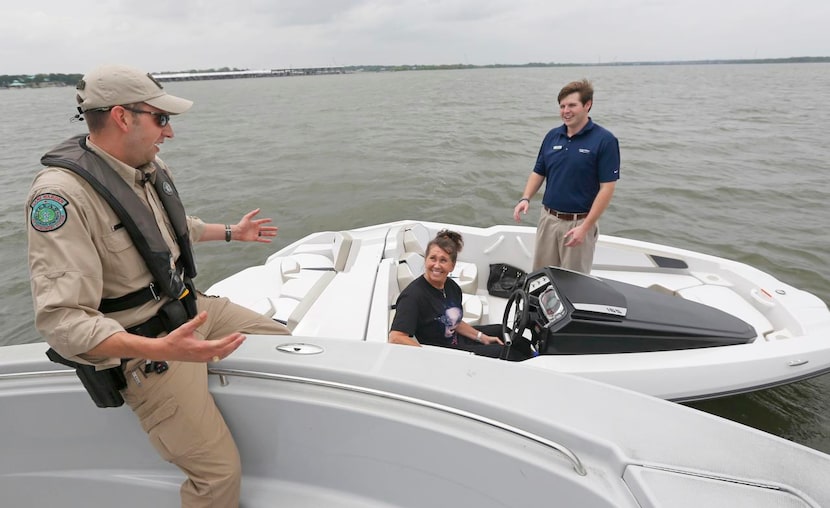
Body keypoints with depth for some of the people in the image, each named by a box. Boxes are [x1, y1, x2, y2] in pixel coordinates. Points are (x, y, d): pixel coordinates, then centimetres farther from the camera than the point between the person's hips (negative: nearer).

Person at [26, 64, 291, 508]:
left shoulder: (150, 167, 2)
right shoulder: (61, 194, -24)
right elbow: (61, 319, -29)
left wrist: (231, 233, 31)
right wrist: (161, 349, -41)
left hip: (190, 309, 9)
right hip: (141, 349, -8)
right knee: (220, 471, -11)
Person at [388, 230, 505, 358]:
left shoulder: (452, 286, -5)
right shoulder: (413, 295, -29)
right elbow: (396, 338, -39)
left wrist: (482, 338, 7)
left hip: (458, 340, 8)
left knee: (501, 330, 22)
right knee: (501, 352, -4)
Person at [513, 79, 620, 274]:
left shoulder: (604, 140, -11)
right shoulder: (552, 136, 6)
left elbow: (607, 188, -13)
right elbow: (538, 173, 12)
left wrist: (585, 227, -18)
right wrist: (525, 199, -7)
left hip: (579, 222, -5)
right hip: (548, 218, 5)